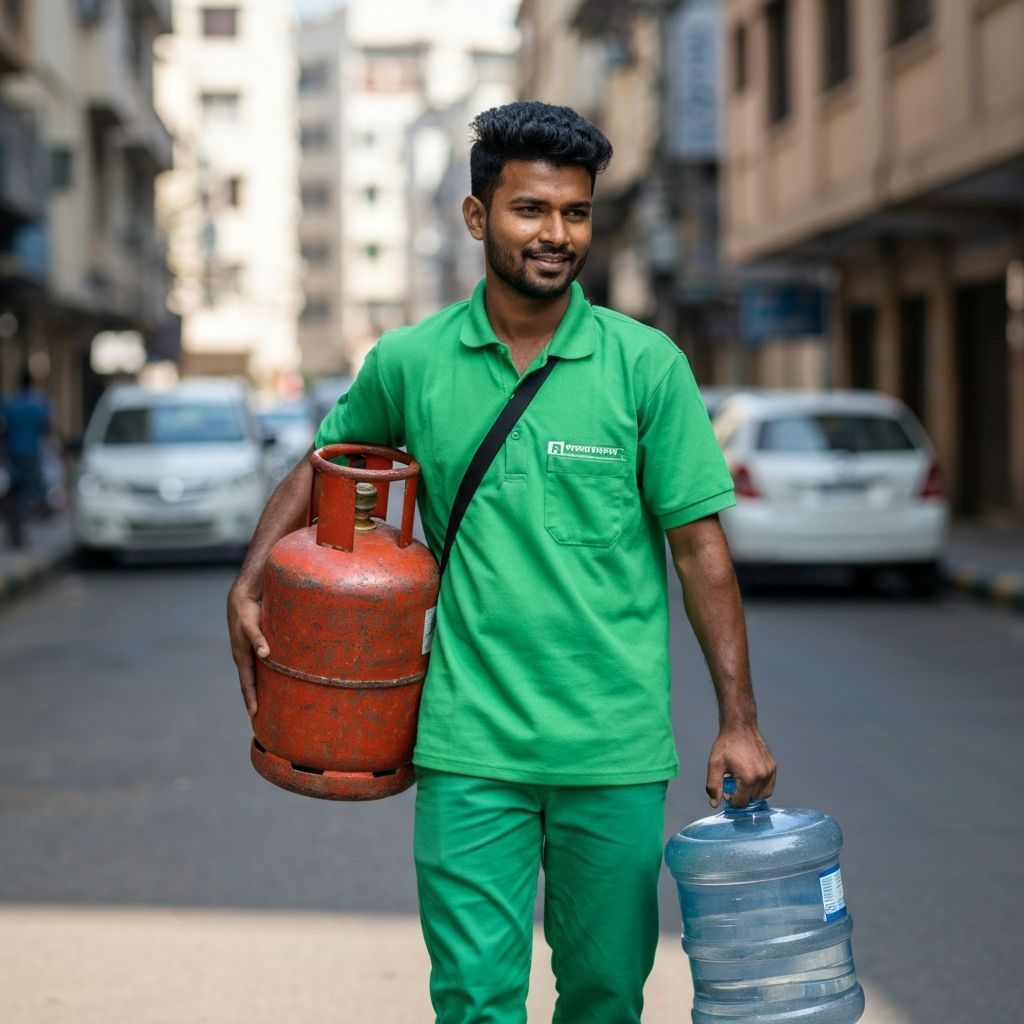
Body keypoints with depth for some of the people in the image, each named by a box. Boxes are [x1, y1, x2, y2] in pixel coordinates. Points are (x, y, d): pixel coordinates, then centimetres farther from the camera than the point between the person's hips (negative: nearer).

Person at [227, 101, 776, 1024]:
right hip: (471, 745, 0)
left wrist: (739, 721, -2)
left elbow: (699, 544, 0)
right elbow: (323, 464, 20)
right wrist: (249, 584, 7)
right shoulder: (409, 363, 2)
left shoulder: (646, 365, -2)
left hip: (617, 744, 0)